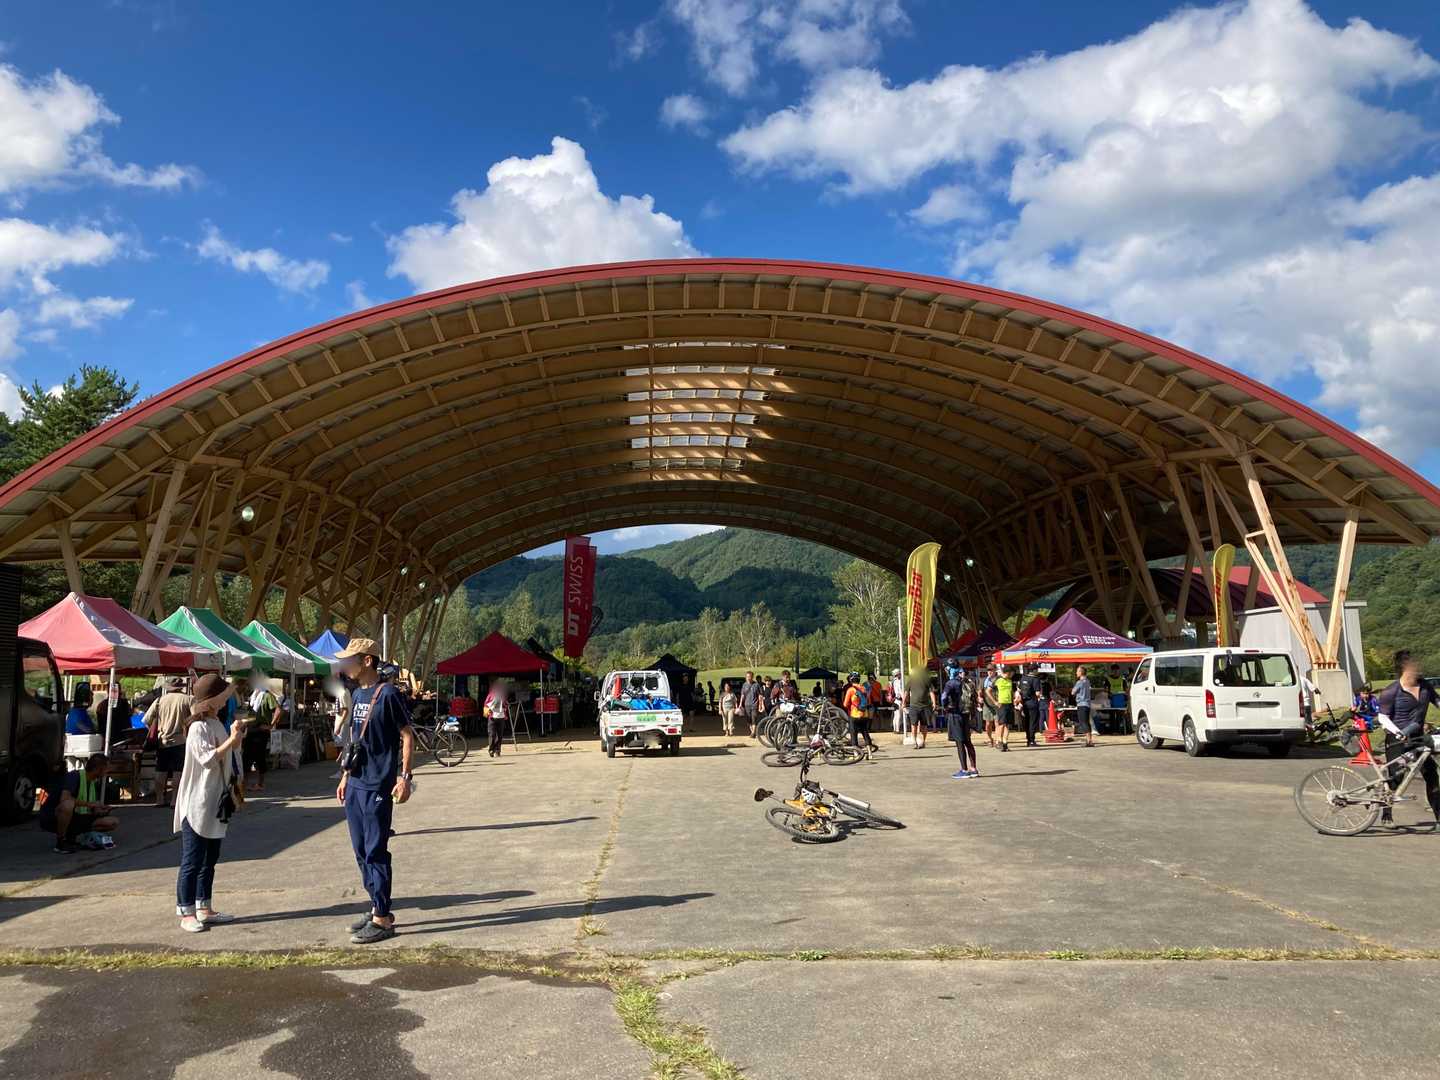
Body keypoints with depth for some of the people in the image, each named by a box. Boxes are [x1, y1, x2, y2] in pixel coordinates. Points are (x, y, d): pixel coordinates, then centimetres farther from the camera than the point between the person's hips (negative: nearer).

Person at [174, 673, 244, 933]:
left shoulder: (216, 724, 10)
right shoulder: (198, 728, -16)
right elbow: (208, 759, -26)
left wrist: (236, 738, 7)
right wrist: (231, 740, -29)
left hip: (214, 804, 9)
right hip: (197, 805, -9)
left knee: (209, 859, 14)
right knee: (192, 862, -2)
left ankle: (204, 909, 22)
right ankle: (186, 914, 5)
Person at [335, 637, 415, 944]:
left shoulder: (387, 694, -12)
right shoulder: (357, 694, 12)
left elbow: (407, 736, -11)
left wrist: (405, 776, -17)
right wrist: (346, 776, 18)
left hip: (378, 786, -8)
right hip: (355, 785, 8)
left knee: (376, 852, -4)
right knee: (361, 852, 13)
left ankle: (382, 920, 3)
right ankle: (378, 909, 24)